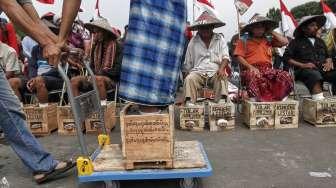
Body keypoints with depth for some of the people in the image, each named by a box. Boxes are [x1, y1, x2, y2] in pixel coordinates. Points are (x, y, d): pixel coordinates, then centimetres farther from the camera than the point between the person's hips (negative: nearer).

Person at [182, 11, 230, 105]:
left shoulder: (220, 39, 12)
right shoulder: (193, 41, 13)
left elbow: (225, 57, 3)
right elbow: (187, 64, 16)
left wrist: (221, 68, -17)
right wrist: (187, 73, 4)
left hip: (215, 71, 0)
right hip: (198, 72, 1)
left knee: (222, 77, -33)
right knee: (189, 79, -30)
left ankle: (222, 101, -37)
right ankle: (189, 102, -35)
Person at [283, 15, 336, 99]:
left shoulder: (320, 41, 28)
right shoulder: (296, 42, 10)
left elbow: (328, 56, 32)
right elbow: (287, 58, 0)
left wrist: (329, 62, 7)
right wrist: (302, 65, -11)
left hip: (323, 70, 5)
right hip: (304, 70, -5)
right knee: (315, 75, -38)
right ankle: (319, 101, -52)